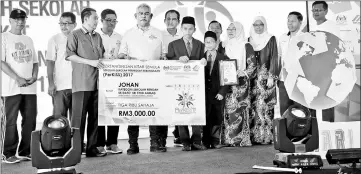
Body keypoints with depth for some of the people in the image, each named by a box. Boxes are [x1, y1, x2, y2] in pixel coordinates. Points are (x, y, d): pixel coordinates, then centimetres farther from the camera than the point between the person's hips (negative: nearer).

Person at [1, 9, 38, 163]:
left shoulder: (28, 40, 17)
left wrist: (34, 75, -2)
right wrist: (18, 79, -15)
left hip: (30, 88, 5)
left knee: (30, 120, 5)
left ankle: (25, 152, 15)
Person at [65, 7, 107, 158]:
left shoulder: (98, 37, 19)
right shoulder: (75, 35, 0)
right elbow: (69, 55, -9)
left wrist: (102, 61, 6)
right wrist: (90, 62, -14)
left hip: (97, 82, 6)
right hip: (81, 83, -6)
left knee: (95, 116, 7)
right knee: (79, 116, -4)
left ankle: (92, 148, 15)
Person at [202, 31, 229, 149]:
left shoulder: (223, 59, 6)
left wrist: (222, 92, -8)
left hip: (217, 94, 0)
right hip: (204, 93, 1)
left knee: (217, 118, 2)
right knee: (205, 118, -1)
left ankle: (215, 141, 12)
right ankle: (206, 142, 7)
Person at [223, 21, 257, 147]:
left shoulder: (246, 46, 2)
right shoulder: (225, 46, 17)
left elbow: (253, 64, -3)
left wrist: (244, 73, -16)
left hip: (241, 82, -4)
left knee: (239, 110, -10)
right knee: (228, 110, -1)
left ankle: (242, 139, -6)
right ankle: (228, 139, 2)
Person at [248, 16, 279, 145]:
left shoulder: (271, 39, 4)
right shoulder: (249, 40, 13)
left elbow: (274, 58, -2)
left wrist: (272, 77, -11)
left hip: (266, 77, -3)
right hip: (253, 78, 3)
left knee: (265, 105, -7)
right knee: (254, 106, -2)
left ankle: (266, 136, -3)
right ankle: (254, 135, 2)